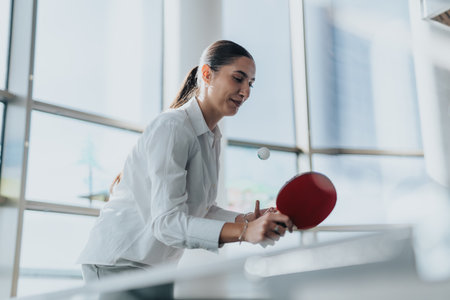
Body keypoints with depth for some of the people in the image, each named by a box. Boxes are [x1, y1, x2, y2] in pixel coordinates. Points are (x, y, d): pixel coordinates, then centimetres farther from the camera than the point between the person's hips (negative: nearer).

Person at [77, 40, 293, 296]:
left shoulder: (212, 138, 8)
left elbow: (201, 210, 9)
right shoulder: (171, 127, -20)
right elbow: (167, 222, -28)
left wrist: (247, 219, -8)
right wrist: (244, 232, -36)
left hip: (156, 266, 9)